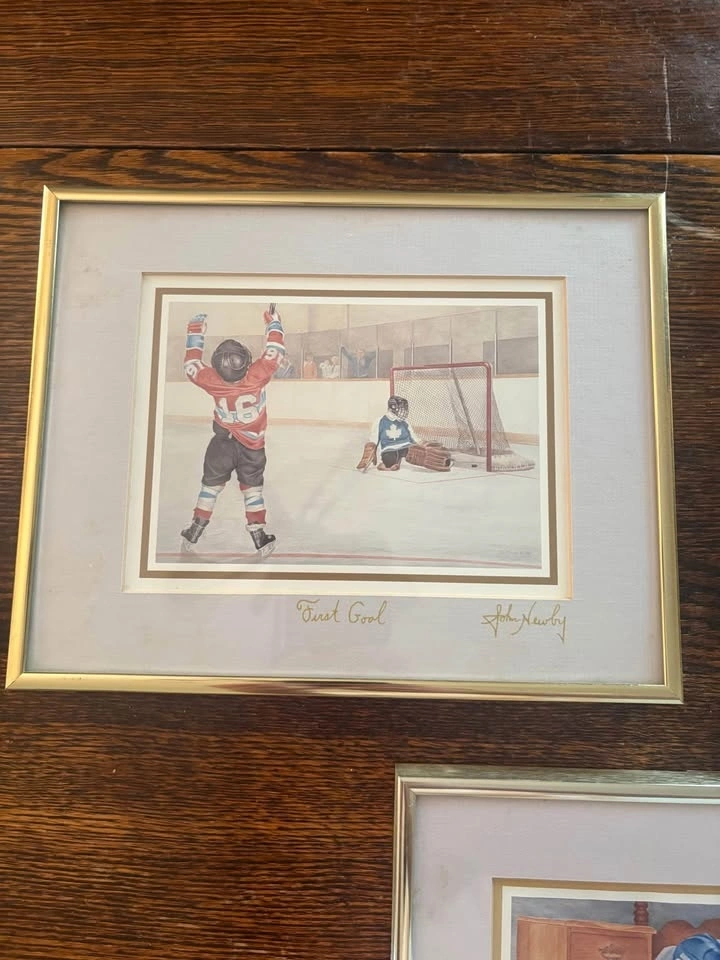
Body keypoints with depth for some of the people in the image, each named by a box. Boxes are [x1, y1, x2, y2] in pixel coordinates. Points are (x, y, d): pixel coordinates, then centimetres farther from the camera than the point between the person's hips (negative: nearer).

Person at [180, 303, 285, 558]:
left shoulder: (214, 381, -22)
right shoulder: (258, 375, -27)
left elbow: (191, 365, -4)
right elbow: (275, 352, -14)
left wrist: (195, 331, 4)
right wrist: (273, 320, -3)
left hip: (223, 443, 1)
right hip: (253, 446, -1)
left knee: (211, 485, 17)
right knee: (252, 489, 12)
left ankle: (195, 530, 24)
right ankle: (259, 536, 10)